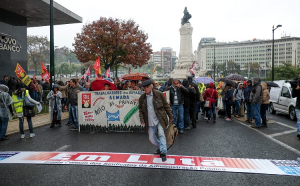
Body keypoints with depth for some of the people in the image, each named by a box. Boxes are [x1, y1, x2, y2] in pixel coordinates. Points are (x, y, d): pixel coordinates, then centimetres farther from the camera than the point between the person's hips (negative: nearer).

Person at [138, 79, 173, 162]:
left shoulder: (159, 94, -6)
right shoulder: (142, 98, 3)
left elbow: (166, 106, -1)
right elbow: (140, 110, 12)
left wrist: (171, 117, 0)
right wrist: (142, 120, 3)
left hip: (160, 120, -4)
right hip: (150, 122, 4)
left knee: (161, 134, -15)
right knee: (151, 138, 11)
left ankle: (163, 153, -4)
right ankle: (160, 147, 38)